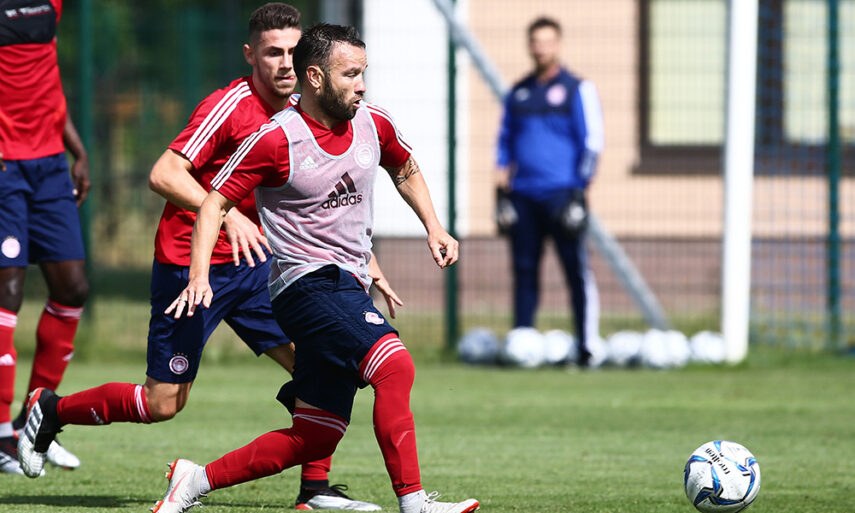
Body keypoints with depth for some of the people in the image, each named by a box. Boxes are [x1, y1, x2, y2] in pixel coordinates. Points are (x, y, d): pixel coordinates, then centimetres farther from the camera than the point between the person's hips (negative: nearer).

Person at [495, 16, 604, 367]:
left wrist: (579, 189, -9)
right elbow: (505, 141, 24)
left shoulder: (577, 89, 3)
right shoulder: (518, 93, 17)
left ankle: (587, 345, -7)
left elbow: (592, 141, -1)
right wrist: (502, 184, 11)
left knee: (577, 270, -7)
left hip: (561, 193, -5)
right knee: (523, 270, 4)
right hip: (522, 196, 5)